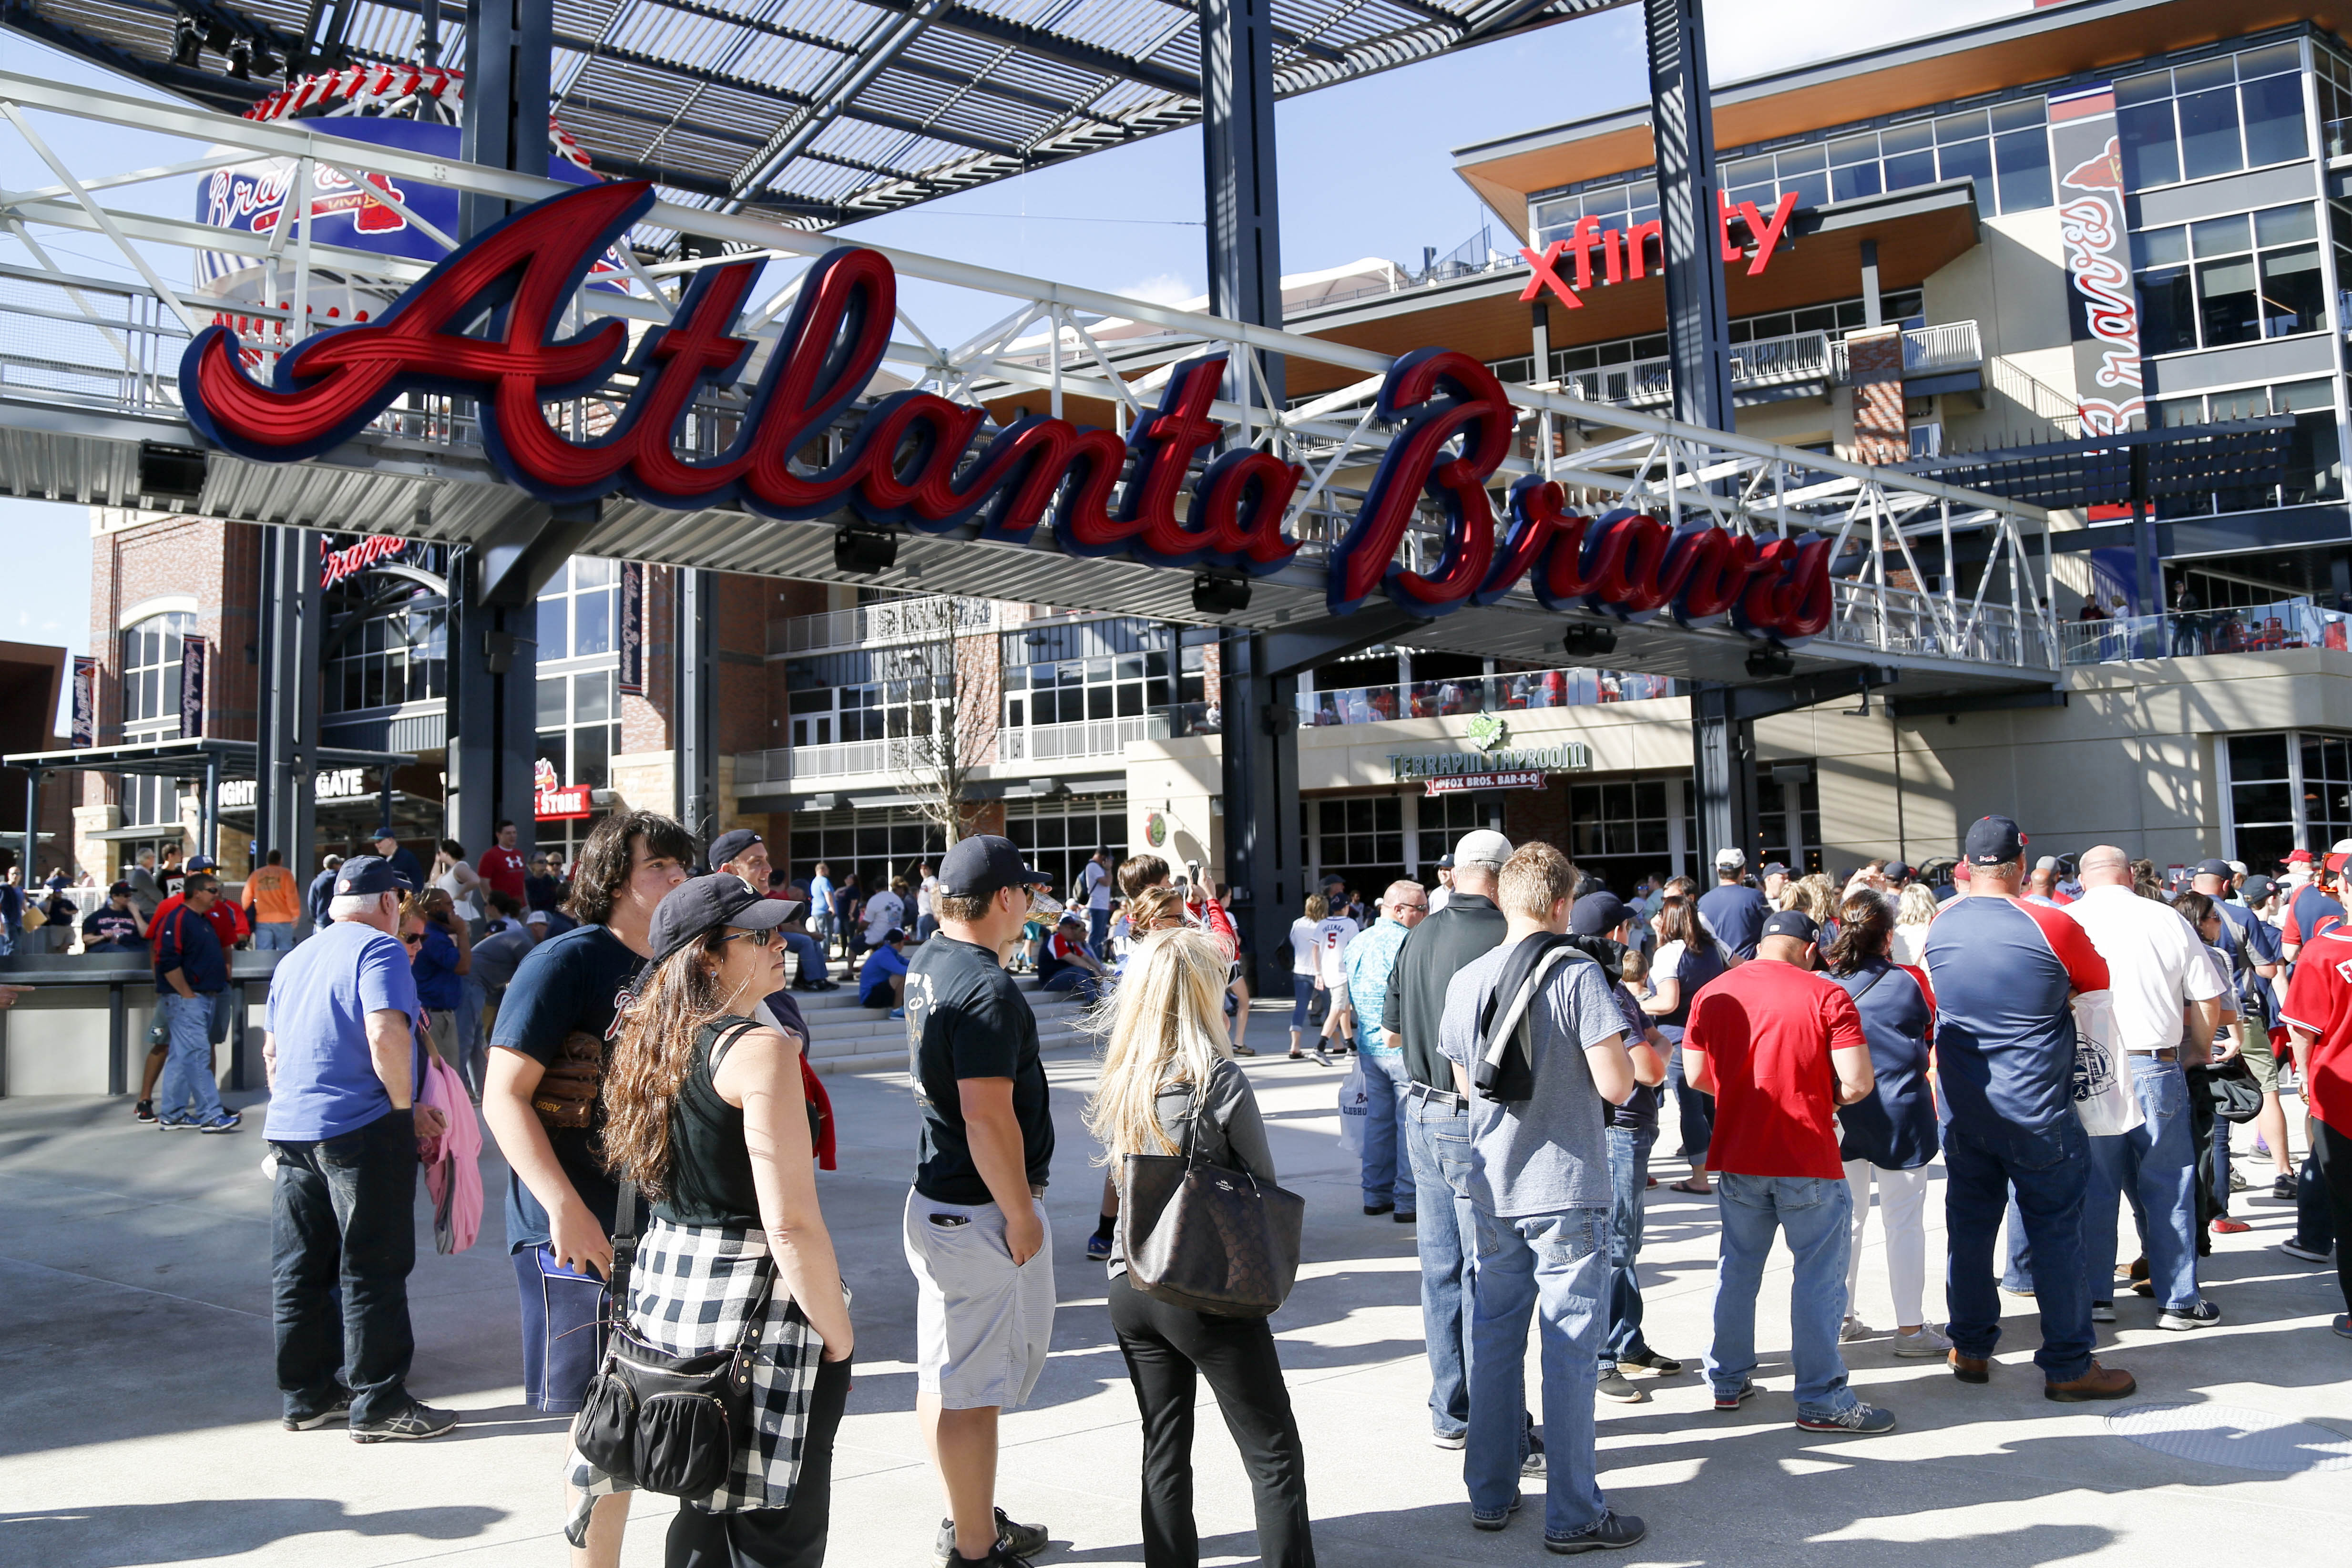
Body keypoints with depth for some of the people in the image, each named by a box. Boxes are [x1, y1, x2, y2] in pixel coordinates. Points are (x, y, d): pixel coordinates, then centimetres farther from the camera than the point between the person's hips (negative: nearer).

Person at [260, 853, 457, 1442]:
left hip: (291, 1128, 8)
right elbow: (386, 1036, -22)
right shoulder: (378, 949, -9)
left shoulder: (294, 959, 17)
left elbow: (272, 1050, 23)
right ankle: (378, 1404, 3)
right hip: (363, 1128, -8)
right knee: (372, 1271, -2)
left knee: (300, 1271, 12)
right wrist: (406, 1108, -12)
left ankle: (306, 1394, 22)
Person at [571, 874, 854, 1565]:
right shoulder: (759, 1049, -18)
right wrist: (839, 1340, -12)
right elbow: (792, 1226, -21)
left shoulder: (653, 1041, 8)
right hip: (753, 1305, -8)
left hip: (667, 1288, 8)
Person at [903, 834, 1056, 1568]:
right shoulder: (987, 990, -23)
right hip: (983, 1209, -10)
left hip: (936, 1197, 10)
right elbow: (988, 1116, -25)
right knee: (975, 1385, 1)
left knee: (945, 1375, 18)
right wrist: (1021, 1215, -18)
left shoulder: (927, 964, 6)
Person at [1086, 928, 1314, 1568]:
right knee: (1274, 1455, 6)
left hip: (1132, 1287, 6)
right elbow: (1264, 1188, -5)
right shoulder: (1221, 1082, -16)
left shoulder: (1116, 1081, 0)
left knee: (1164, 1452, 15)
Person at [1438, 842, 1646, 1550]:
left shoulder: (1465, 982, 5)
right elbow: (1617, 1086, -16)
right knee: (1570, 1346, 2)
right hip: (1567, 1187, -5)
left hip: (1493, 1190, 5)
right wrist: (1618, 1052, 4)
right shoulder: (1576, 974, -13)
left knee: (1494, 1338, 14)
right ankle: (1573, 1515, 9)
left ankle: (1490, 1493, 23)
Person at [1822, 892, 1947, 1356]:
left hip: (1842, 1119, 3)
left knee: (1845, 1218, 13)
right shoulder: (1908, 981, -11)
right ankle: (1910, 1327, 8)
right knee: (1904, 1221, 4)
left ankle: (1842, 1317, 21)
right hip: (1900, 1115, -3)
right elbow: (1934, 1036, 6)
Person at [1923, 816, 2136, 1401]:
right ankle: (2069, 1366, 12)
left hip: (1962, 1108, 4)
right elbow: (2100, 982, 3)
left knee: (1969, 1224, 13)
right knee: (2056, 1228, 6)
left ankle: (1970, 1350, 23)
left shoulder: (1941, 927, -2)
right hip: (2037, 1112, -4)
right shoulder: (2050, 927, -14)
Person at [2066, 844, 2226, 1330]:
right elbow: (2208, 1000, 4)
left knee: (2093, 1186, 8)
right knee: (2167, 1185, 9)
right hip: (2156, 1067, 0)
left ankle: (2094, 1296, 14)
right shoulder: (2169, 920, 1)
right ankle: (2179, 1299, 15)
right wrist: (2196, 1054, 19)